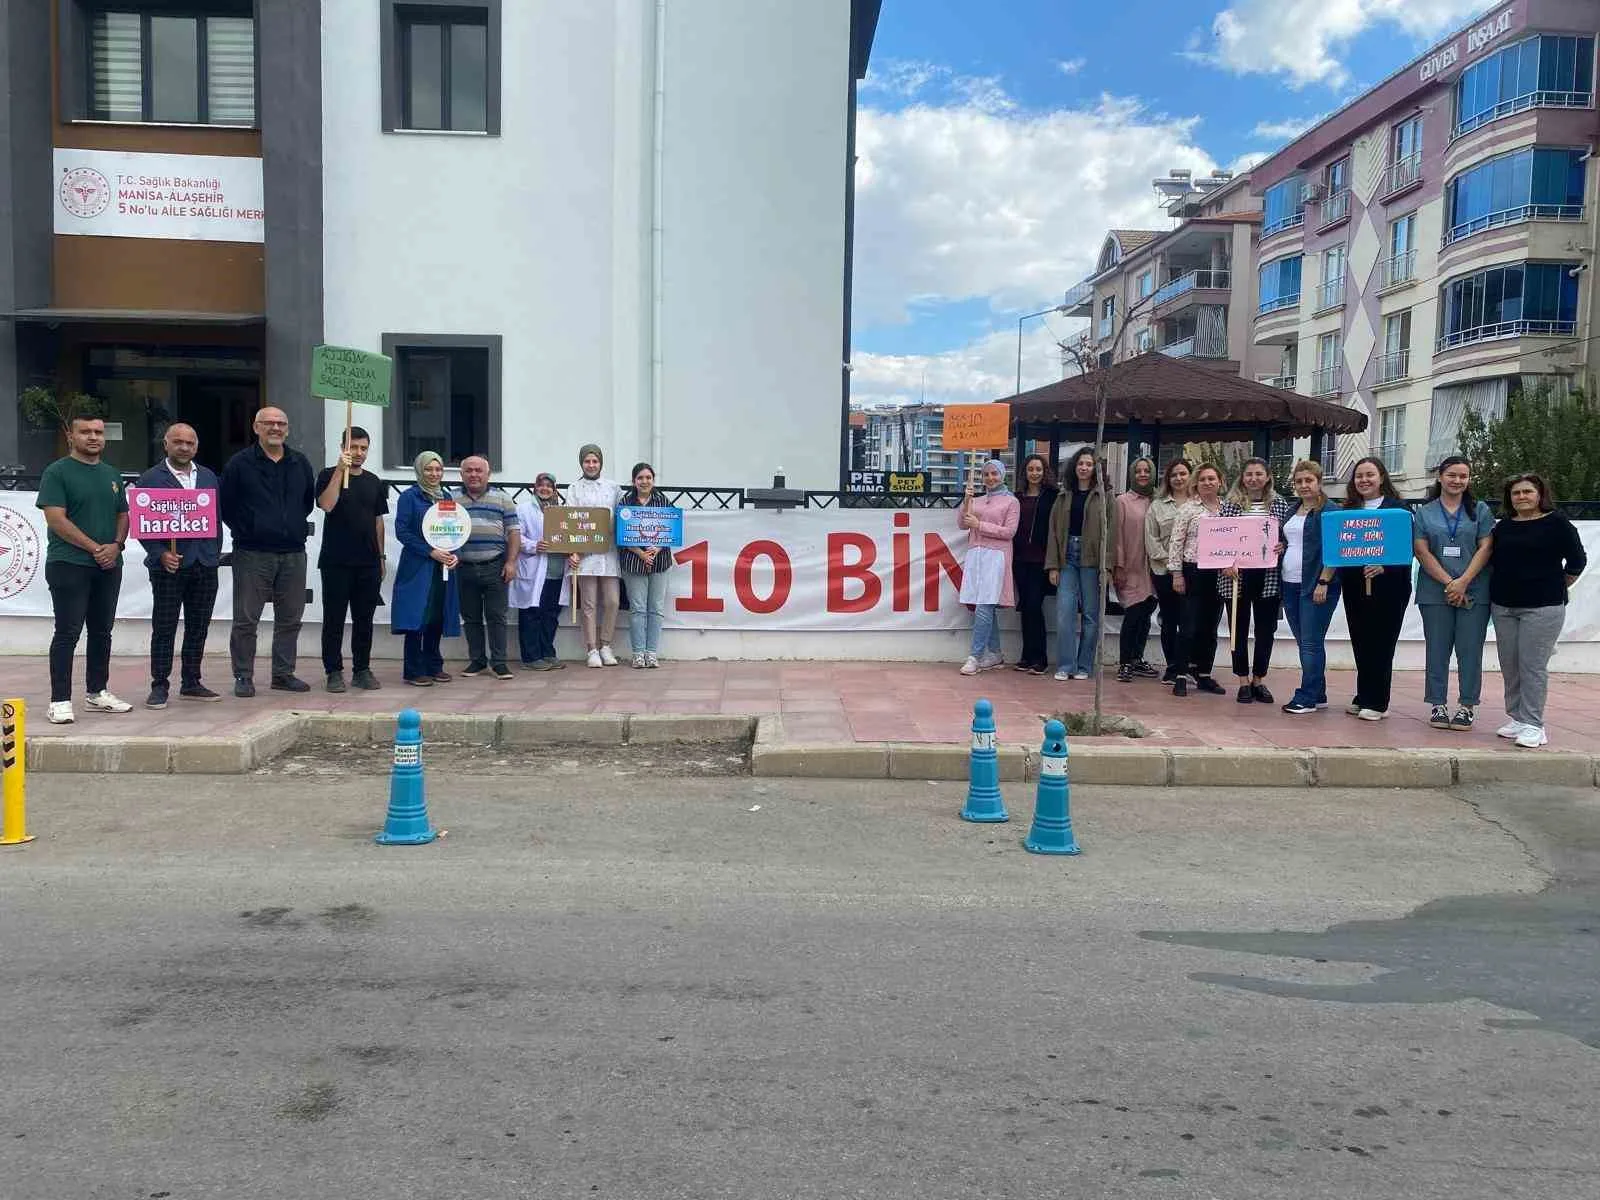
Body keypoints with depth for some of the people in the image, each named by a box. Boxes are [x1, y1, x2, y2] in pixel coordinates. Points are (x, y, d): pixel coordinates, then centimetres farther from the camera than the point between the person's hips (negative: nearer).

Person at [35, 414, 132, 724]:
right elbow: (56, 519, -12)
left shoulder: (111, 475, 16)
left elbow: (123, 515, 16)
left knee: (102, 631, 12)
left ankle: (97, 693, 22)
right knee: (68, 633, -6)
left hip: (108, 566, 6)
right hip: (69, 566, -6)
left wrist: (116, 545, -3)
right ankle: (60, 701, -2)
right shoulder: (57, 472, -4)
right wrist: (94, 548, -16)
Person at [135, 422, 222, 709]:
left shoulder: (208, 476, 14)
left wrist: (215, 553, 8)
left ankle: (191, 683, 19)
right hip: (169, 565, -4)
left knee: (198, 627, 9)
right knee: (164, 628, 0)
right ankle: (160, 686, 7)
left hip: (205, 564, 4)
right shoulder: (151, 479, -1)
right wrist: (161, 554, -15)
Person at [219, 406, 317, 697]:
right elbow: (225, 504, 1)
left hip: (293, 553, 4)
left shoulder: (300, 463, 10)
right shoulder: (240, 463, -2)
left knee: (290, 618, 9)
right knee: (246, 620, 0)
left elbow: (310, 500, 22)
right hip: (252, 554, -4)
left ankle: (283, 674, 19)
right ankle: (243, 676, 9)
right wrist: (246, 531, 2)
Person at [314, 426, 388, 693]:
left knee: (364, 619, 8)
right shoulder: (329, 475, 0)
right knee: (334, 619, 2)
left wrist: (381, 556, 13)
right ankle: (334, 671, 9)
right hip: (336, 561, -4)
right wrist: (340, 470, -20)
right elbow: (326, 505, -18)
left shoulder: (374, 482, 13)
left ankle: (362, 670, 16)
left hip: (368, 562, 4)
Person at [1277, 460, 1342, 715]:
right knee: (1304, 643, 11)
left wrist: (1323, 582, -18)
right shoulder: (1292, 510, 16)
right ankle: (1317, 695, 19)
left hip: (1315, 586, -8)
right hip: (1290, 585, 8)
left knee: (1311, 643, -6)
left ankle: (1306, 698, -2)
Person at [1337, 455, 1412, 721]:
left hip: (1388, 586, -4)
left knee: (1381, 644, -1)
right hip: (1354, 586, 5)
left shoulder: (1397, 507, -1)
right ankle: (1363, 698, 17)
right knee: (1361, 644, 9)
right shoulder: (1348, 509, 13)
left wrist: (1384, 567, -21)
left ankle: (1376, 703, 4)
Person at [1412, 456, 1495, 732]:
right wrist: (1448, 583, -11)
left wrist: (1463, 581, -11)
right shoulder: (1424, 513, 8)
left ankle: (1467, 706, 8)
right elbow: (1422, 551, -1)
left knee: (1469, 649, 0)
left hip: (1474, 592, 0)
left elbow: (1486, 548, 0)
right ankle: (1438, 705, 11)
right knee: (1437, 649, 4)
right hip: (1435, 592, 0)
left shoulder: (1481, 510, 8)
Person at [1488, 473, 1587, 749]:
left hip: (1542, 607, -5)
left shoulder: (1557, 523, -2)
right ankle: (1516, 718, 16)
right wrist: (1502, 586, 11)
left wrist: (1556, 588, 5)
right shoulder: (1503, 527, 10)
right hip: (1503, 605, 5)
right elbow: (1492, 561, 20)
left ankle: (1533, 725, -3)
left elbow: (1577, 561, 1)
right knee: (1509, 666, 7)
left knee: (1533, 666, -7)